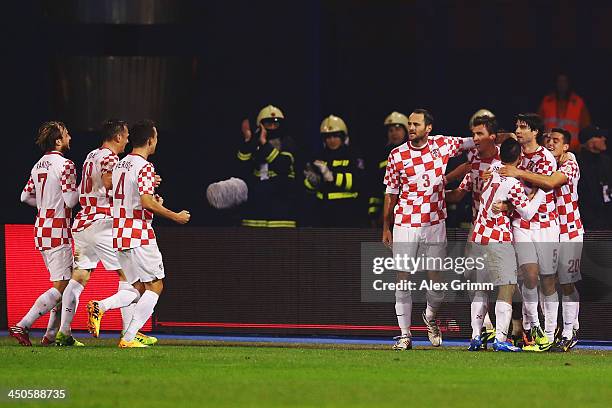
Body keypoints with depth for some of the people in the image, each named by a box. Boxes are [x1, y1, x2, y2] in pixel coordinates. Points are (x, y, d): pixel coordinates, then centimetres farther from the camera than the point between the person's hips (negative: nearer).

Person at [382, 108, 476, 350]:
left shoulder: (442, 145, 2)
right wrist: (386, 228, 6)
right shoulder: (397, 155, 0)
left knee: (436, 278, 2)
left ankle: (430, 317, 32)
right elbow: (390, 194, 6)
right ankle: (405, 335, 3)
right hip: (404, 225, -1)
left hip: (435, 223, 1)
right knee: (403, 278, -3)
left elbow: (473, 142, 13)